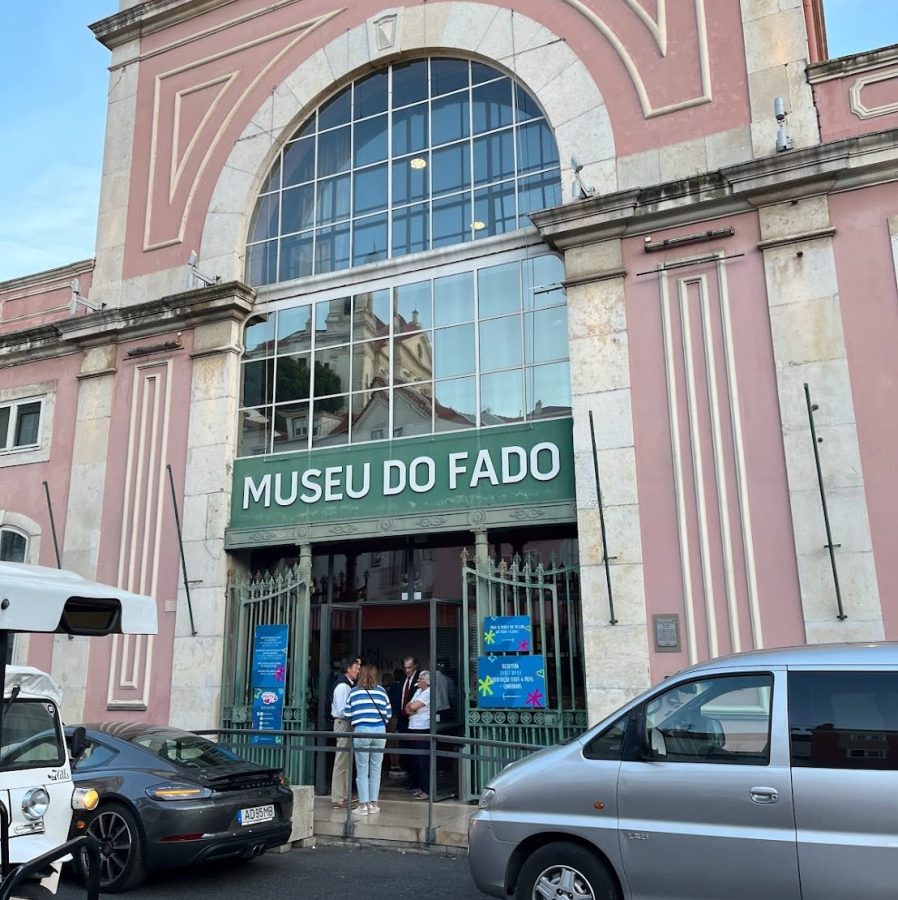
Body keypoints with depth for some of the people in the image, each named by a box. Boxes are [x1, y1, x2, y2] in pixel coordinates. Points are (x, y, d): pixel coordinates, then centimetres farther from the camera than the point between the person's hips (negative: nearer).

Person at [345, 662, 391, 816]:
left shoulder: (354, 692, 3)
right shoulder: (381, 691, 5)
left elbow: (348, 713, 5)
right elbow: (388, 713, 7)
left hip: (361, 732, -1)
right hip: (379, 731, 1)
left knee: (362, 771, 5)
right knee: (376, 770, 10)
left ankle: (363, 805, 5)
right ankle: (373, 804, 14)